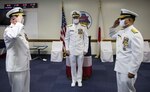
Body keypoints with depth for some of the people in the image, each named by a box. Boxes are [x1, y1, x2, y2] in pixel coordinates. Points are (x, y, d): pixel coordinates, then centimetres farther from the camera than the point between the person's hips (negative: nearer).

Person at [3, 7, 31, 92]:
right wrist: (19, 22, -28)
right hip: (16, 67, -8)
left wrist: (28, 60, 21)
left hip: (24, 65, 9)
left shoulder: (20, 29, 13)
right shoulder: (8, 30, -15)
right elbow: (14, 35, -43)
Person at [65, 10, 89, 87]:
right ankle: (73, 80, 25)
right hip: (72, 50, 1)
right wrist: (67, 49, 1)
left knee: (80, 66, 9)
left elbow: (86, 39, 0)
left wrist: (85, 49, -3)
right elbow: (67, 39, 6)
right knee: (73, 66, 9)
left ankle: (79, 80, 24)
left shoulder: (84, 27, -2)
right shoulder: (69, 27, 1)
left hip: (81, 50, -1)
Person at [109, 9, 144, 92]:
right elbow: (112, 35, 28)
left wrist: (132, 71, -20)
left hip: (127, 70, -8)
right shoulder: (121, 32, 7)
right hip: (119, 67, 9)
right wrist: (114, 26, 9)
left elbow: (138, 55, -22)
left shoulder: (135, 34, -20)